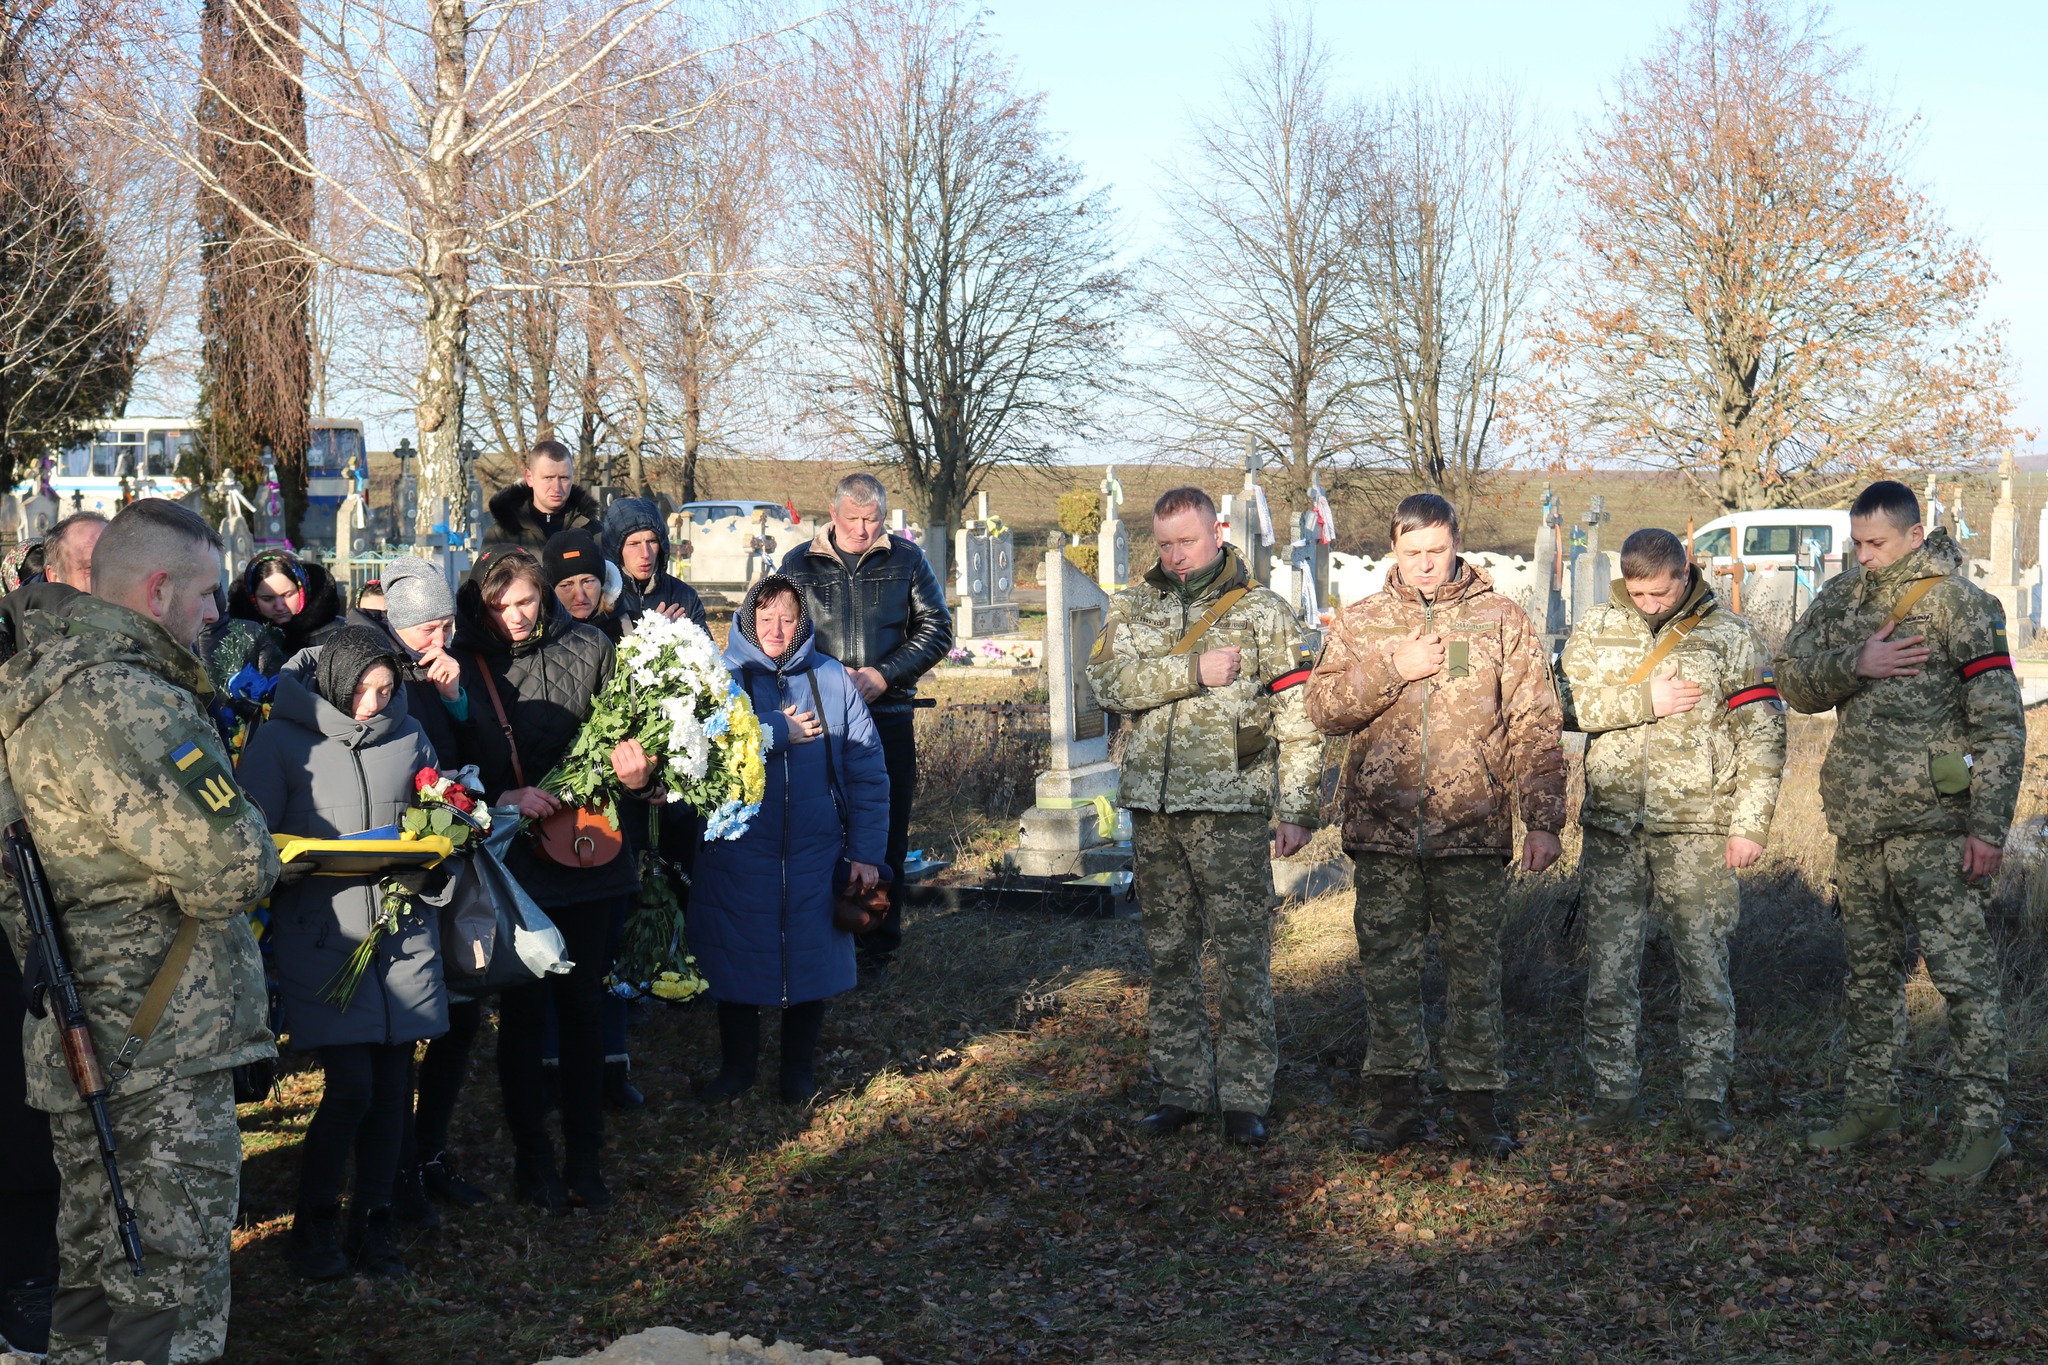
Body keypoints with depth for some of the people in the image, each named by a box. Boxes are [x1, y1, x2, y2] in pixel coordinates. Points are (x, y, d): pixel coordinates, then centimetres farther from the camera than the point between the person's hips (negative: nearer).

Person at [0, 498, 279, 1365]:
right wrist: (259, 854, -4)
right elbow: (230, 868, -27)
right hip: (159, 1056, -10)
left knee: (94, 1275, 21)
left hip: (86, 1040, 10)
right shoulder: (120, 701, -23)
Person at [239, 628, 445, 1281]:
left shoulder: (408, 735, 11)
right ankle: (313, 1222, 12)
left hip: (402, 930, 4)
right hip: (323, 934, -4)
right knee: (351, 1085, -10)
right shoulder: (281, 739, -3)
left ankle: (373, 1222, 21)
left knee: (394, 1081, 5)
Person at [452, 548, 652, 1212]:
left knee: (582, 1005, 9)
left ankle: (584, 1157, 20)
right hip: (512, 862, -2)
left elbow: (623, 733, 6)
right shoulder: (463, 665, -6)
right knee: (522, 1010, 6)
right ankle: (532, 1157, 21)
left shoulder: (589, 648, 0)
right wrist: (499, 799, -19)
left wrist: (638, 773, -14)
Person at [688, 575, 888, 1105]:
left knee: (812, 958, 7)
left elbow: (867, 769, 2)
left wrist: (866, 852, -4)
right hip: (738, 853, -1)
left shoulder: (832, 679, 3)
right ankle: (737, 1066, 27)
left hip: (815, 853, 1)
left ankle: (799, 1070, 26)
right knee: (737, 961, 8)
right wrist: (780, 733, -16)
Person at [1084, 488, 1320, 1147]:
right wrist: (1196, 671, -15)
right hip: (1153, 809, 4)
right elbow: (1108, 680, -8)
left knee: (1243, 958, -3)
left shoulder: (1262, 613, 2)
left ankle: (1244, 1097, 6)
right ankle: (1182, 1089, 20)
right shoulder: (1132, 608, 10)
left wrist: (1297, 810, -4)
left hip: (1231, 810, -3)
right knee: (1169, 956, 10)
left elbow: (1298, 719, 1)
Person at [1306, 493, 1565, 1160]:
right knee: (1387, 968, 7)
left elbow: (1536, 728, 2)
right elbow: (1323, 708, 0)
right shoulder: (1360, 621, 10)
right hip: (1382, 830, 2)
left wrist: (1543, 821, -4)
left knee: (1475, 969, 4)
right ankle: (1399, 1099, 18)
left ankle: (1477, 1102, 14)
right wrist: (1393, 670, -12)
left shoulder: (1502, 621, 5)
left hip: (1474, 830, -2)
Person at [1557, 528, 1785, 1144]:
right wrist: (1644, 701, -12)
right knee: (1610, 967, 5)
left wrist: (1749, 823, -7)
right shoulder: (1597, 628, 9)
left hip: (1697, 832, -2)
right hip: (1611, 827, 2)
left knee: (1705, 967, 1)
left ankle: (1705, 1098, 11)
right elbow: (1566, 701, -2)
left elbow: (1762, 734, 0)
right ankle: (1614, 1093, 16)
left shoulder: (1731, 637, 2)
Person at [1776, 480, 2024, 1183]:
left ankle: (1984, 1124, 1)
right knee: (1870, 969, 15)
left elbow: (2001, 725, -11)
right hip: (1858, 821, 7)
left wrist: (1988, 827, -16)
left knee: (1962, 971, -6)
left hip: (1934, 824, -6)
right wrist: (1854, 664, -15)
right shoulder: (1843, 597, 9)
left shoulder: (1959, 603, -9)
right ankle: (1870, 1105, 27)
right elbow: (1793, 680, 4)